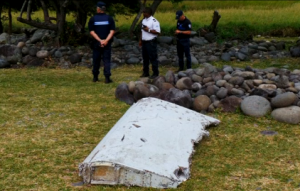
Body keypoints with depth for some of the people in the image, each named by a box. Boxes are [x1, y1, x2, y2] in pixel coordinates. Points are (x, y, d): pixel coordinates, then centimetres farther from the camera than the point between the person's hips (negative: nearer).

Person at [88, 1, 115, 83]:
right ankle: (107, 78, -6)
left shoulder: (92, 19, 0)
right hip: (107, 44, 0)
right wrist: (106, 40, -14)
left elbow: (92, 32, -7)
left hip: (96, 43, 1)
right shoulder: (109, 18, 0)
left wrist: (100, 40, -12)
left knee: (96, 60, 12)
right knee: (107, 60, 1)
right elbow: (112, 31, -7)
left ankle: (95, 77, 19)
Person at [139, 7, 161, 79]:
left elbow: (157, 32, -18)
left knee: (153, 58, -3)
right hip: (144, 42, 8)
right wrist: (140, 40, 18)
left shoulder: (154, 21, -13)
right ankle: (145, 72, 22)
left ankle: (155, 73, 4)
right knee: (145, 58, 13)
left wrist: (148, 30, -20)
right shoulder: (144, 20, 14)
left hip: (151, 42, -8)